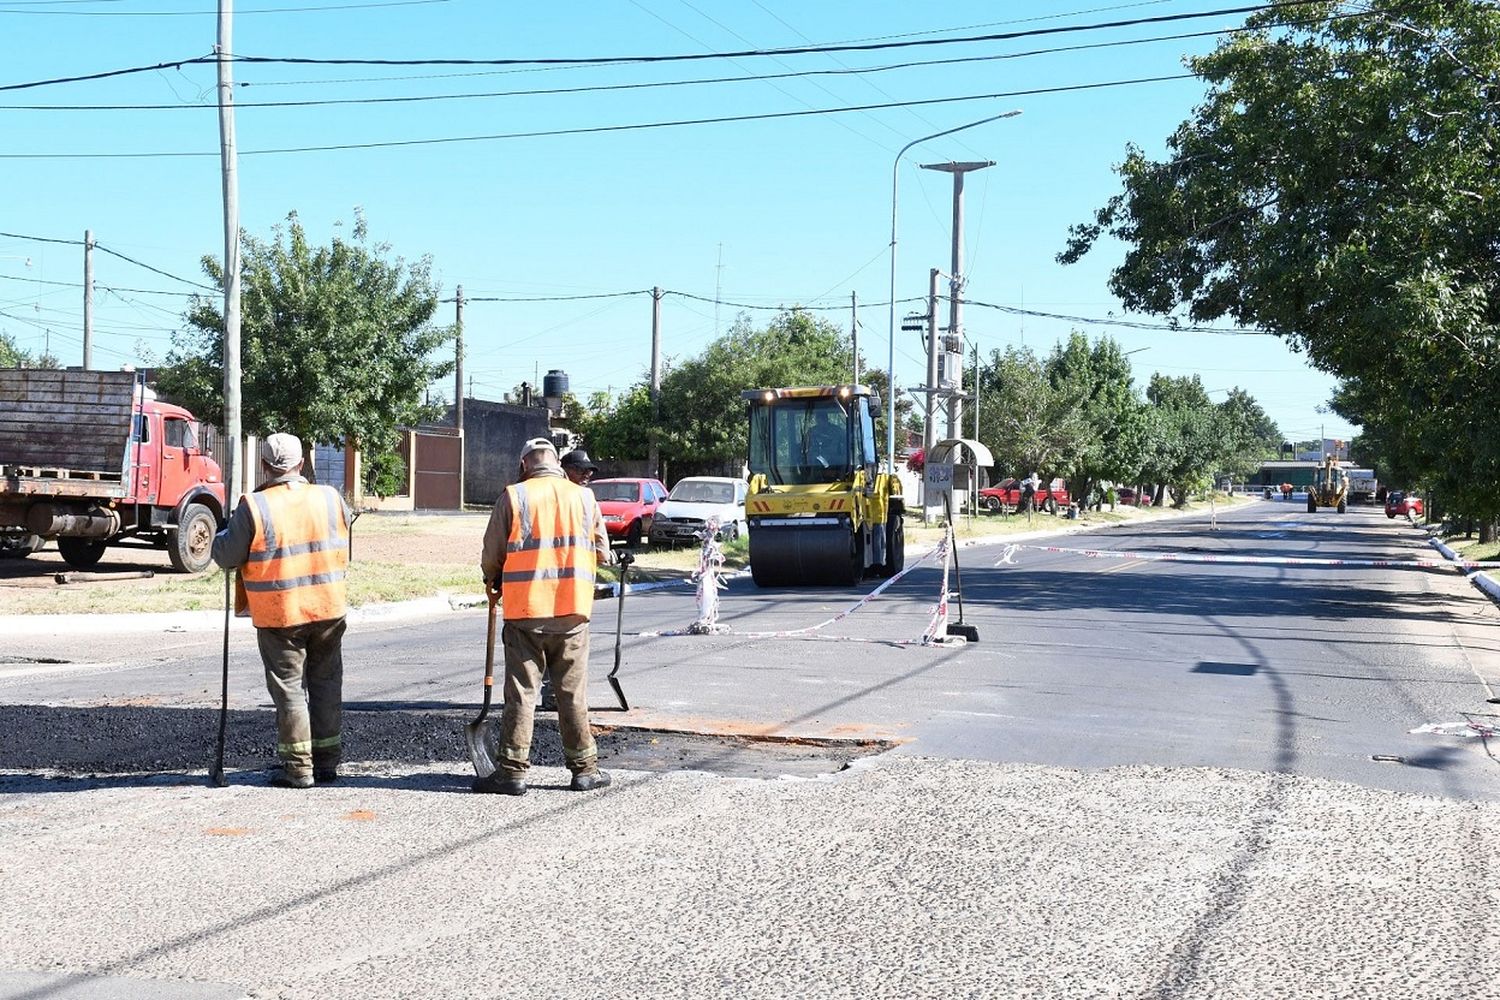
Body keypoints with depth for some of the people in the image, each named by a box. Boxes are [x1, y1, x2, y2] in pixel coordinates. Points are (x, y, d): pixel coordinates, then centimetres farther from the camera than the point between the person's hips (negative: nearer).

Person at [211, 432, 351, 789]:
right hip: (329, 610, 4)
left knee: (289, 688, 5)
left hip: (279, 616, -4)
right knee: (326, 684, 14)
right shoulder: (331, 499, 0)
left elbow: (226, 556, -6)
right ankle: (327, 761, 20)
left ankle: (298, 767, 7)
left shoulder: (254, 506, -13)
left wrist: (222, 535, 14)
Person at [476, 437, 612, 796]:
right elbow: (602, 553, 9)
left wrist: (492, 582, 19)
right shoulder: (584, 497, 5)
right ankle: (584, 767, 15)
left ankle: (513, 770, 3)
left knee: (521, 691, 2)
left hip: (525, 608, -2)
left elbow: (491, 554, -1)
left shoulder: (513, 496, -3)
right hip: (572, 610, 2)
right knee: (573, 691, 10)